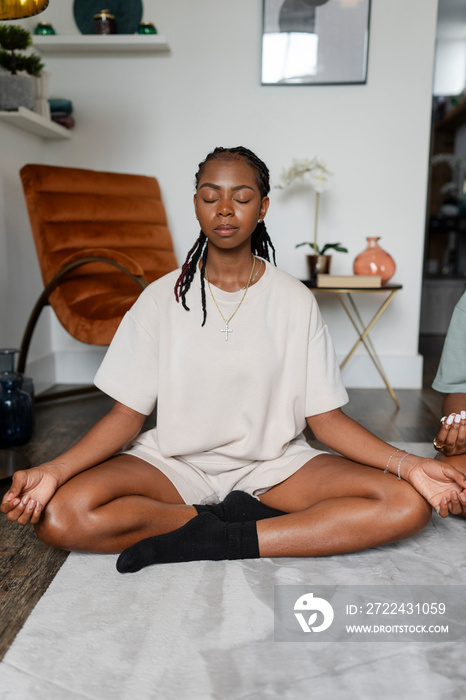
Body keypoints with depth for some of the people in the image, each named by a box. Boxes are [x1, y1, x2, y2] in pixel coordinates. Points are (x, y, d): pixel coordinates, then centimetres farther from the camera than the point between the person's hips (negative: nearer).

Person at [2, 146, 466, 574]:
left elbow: (325, 417, -2)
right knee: (58, 515, -26)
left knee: (408, 504, -21)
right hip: (175, 463, 0)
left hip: (273, 465, 1)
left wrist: (408, 464, -18)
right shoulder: (162, 298, -1)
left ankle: (213, 541, -20)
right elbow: (128, 413, -3)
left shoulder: (295, 301, -1)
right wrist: (54, 470, -20)